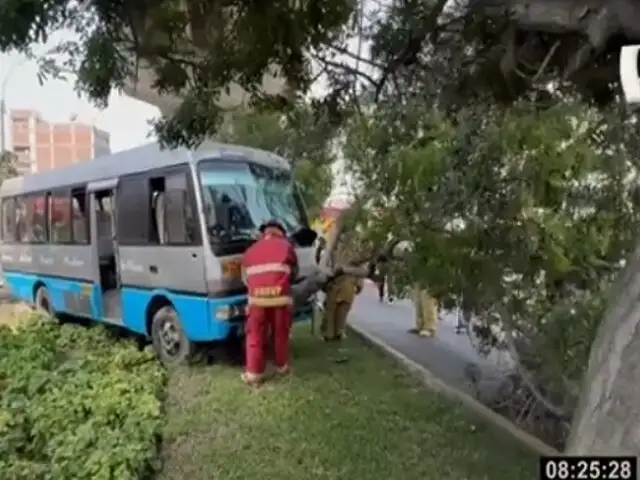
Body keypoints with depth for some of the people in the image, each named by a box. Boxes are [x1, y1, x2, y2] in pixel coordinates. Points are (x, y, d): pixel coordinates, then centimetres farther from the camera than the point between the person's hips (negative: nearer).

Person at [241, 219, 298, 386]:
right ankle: (282, 366, 31)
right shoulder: (286, 246, 17)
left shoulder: (250, 250, 23)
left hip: (257, 297, 1)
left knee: (255, 336, 9)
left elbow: (245, 277, 26)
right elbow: (294, 271, 26)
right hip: (280, 296, -1)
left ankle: (253, 374, 11)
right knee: (281, 334, 15)